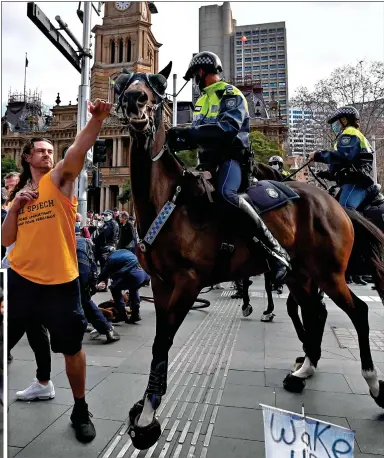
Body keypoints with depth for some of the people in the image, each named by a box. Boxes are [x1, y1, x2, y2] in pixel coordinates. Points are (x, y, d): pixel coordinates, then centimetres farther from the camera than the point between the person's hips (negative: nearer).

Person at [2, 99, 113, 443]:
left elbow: (80, 147, -19)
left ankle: (81, 411, 30)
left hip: (61, 282, -4)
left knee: (73, 349, 7)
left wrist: (97, 118, -35)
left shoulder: (60, 178, 1)